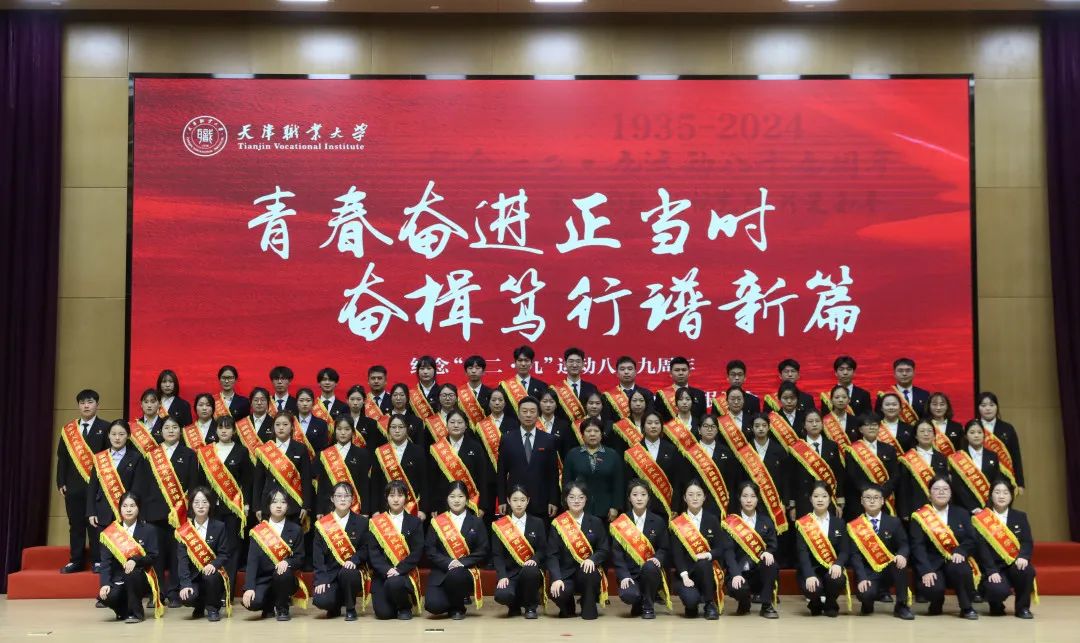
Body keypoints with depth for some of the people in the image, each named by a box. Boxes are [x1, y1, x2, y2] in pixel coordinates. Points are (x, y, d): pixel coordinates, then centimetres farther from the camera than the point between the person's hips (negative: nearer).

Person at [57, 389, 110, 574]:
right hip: (73, 485, 4)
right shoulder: (68, 430, 13)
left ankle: (98, 561, 4)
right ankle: (76, 561, 13)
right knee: (76, 525, 7)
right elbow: (62, 457, 11)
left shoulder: (105, 428, 1)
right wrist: (61, 482, 3)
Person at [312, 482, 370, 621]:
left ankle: (350, 609, -8)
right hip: (329, 572, 1)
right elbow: (318, 554, 0)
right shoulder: (323, 524, 3)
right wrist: (320, 579, -11)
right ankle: (336, 606, 14)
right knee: (321, 600, -26)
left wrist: (353, 560, -19)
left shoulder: (362, 522, 4)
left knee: (346, 573, -36)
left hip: (352, 570, 0)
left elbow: (365, 549, 2)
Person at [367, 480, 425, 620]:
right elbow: (373, 552, -1)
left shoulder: (415, 523, 4)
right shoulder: (376, 522, 6)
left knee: (394, 583, -35)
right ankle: (395, 606, 21)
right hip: (382, 574, 1)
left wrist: (399, 569, -17)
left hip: (405, 573, -1)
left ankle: (405, 607, -2)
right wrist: (386, 570, -17)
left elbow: (417, 552, -4)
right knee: (383, 613, -16)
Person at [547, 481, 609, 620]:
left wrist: (592, 559, -19)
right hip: (566, 574, -1)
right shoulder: (557, 524, 0)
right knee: (557, 592, -31)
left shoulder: (596, 522, 6)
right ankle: (567, 607, 8)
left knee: (588, 572, -34)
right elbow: (552, 555, -5)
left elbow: (604, 550, 3)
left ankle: (589, 608, -7)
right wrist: (556, 579, -20)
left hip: (588, 571, 1)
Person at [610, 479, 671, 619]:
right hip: (629, 572, -1)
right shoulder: (620, 523, 1)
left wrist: (657, 558, -16)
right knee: (628, 595, -32)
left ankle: (648, 606, -8)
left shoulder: (658, 522, 4)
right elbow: (617, 552, -3)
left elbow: (665, 548, 7)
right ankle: (638, 604, 10)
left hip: (650, 571, 1)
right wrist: (624, 575, -16)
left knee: (649, 567, -36)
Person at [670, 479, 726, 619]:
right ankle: (691, 606, 9)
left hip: (707, 569, 1)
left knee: (703, 564, -35)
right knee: (691, 598, -31)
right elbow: (676, 553, -5)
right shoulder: (677, 522, 1)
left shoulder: (712, 520, 5)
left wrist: (708, 555, -22)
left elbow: (722, 548, 0)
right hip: (686, 572, -1)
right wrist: (684, 576, -19)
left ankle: (710, 604, -12)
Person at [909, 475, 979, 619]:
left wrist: (960, 552, -21)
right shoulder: (919, 516, 1)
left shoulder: (961, 514, 12)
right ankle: (937, 603, 9)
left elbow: (970, 539, 2)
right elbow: (918, 546, -8)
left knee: (960, 569, -34)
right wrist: (926, 571, -22)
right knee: (933, 589, -31)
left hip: (955, 562, 2)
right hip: (932, 564, -2)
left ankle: (967, 608, -10)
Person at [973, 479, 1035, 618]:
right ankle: (996, 606, 9)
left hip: (1016, 564, 3)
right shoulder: (981, 518, 0)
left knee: (1027, 570, -33)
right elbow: (982, 548, -9)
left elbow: (1027, 542, -2)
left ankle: (1023, 607, -7)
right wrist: (992, 571, -22)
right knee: (999, 590, -32)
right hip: (994, 567, -3)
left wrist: (1023, 557, -25)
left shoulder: (1020, 516, 10)